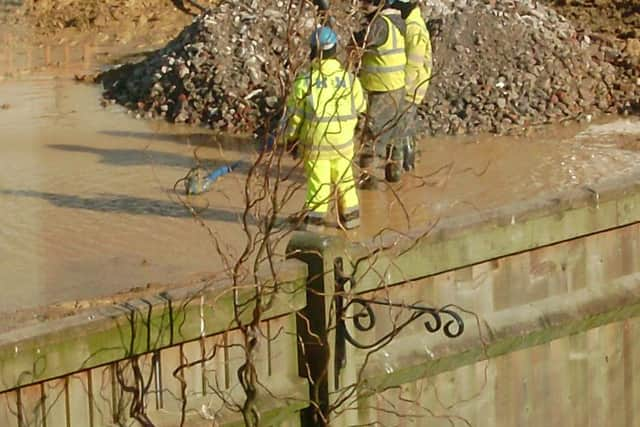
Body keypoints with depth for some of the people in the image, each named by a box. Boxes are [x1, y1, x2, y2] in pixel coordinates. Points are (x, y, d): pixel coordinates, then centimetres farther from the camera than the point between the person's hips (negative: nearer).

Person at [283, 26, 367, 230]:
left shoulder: (304, 81, -15)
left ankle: (315, 216, 10)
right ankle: (350, 213, 29)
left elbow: (294, 115, -7)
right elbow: (360, 106, 5)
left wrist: (291, 137, 8)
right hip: (343, 142, 2)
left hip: (315, 143, -2)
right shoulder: (349, 79, -10)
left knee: (317, 181, 10)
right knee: (344, 177, 19)